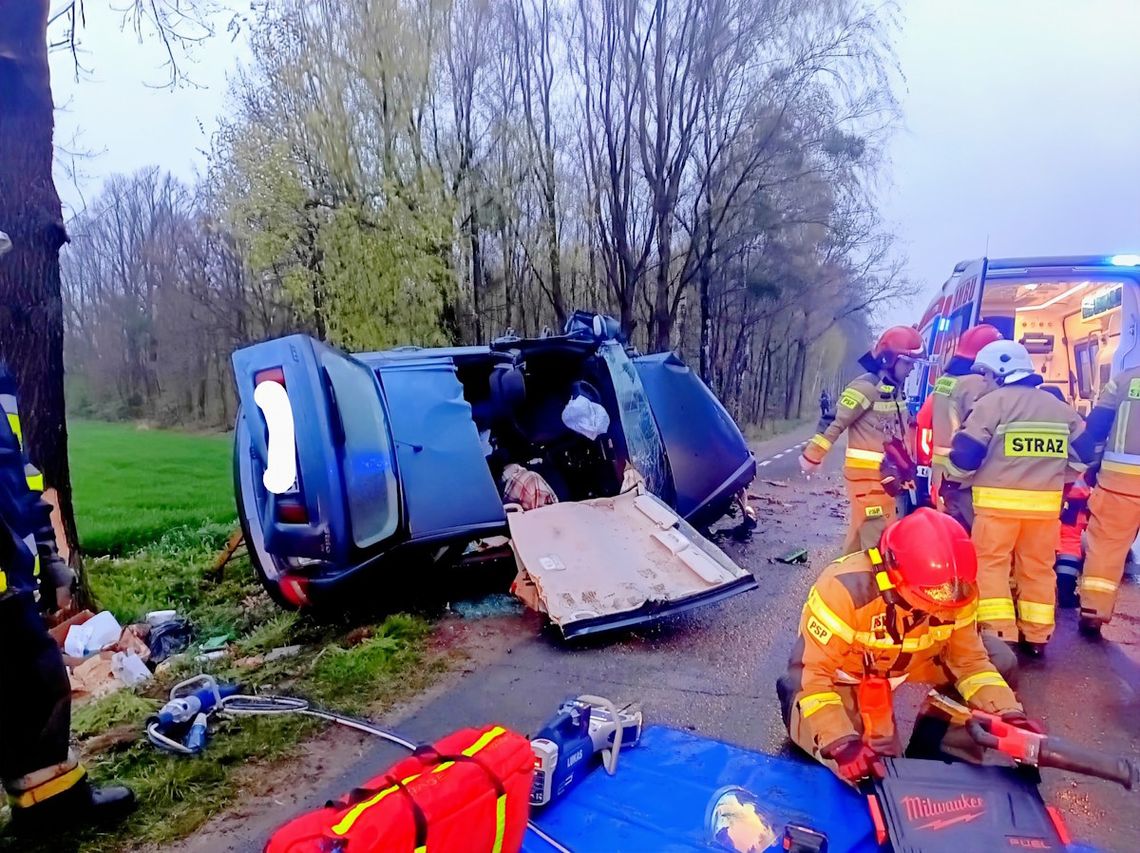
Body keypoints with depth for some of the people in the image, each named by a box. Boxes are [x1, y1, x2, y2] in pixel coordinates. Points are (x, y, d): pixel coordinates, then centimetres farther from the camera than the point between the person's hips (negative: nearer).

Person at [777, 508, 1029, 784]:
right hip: (841, 668, -5)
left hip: (910, 659, 5)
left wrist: (1009, 714, -23)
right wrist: (842, 744, -42)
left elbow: (970, 659, -7)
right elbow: (813, 673, -33)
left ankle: (931, 737, 9)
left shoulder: (957, 591, -20)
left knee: (1000, 660, -8)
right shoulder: (846, 587, -38)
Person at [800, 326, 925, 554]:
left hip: (885, 474, 9)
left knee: (861, 531, 16)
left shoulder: (896, 390, 13)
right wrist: (812, 457, -13)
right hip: (866, 473, -9)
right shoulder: (867, 387, -14)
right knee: (877, 536, -8)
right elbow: (835, 423, -15)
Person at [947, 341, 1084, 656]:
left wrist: (955, 477, 9)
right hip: (1046, 502, 5)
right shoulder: (1059, 406, 13)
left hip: (999, 501, -5)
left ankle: (998, 634, -2)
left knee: (991, 564, 3)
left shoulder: (993, 402, -6)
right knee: (1038, 566, 13)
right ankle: (1036, 636, 20)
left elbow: (966, 453, -10)